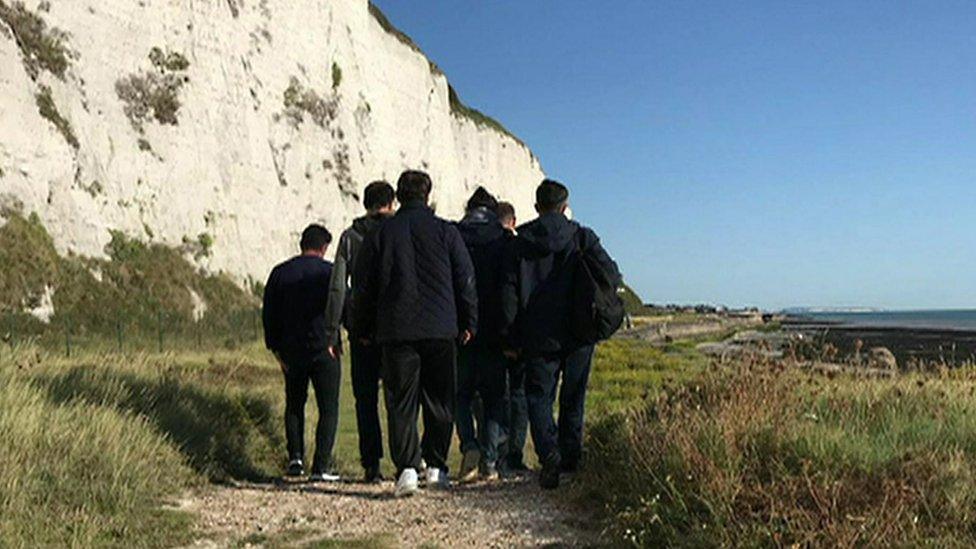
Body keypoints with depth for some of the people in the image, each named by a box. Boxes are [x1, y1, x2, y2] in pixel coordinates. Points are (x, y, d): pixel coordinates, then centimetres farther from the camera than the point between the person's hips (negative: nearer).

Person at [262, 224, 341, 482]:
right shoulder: (329, 272, -3)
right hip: (324, 349, -3)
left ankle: (295, 457, 12)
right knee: (328, 408, 2)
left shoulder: (279, 273, 7)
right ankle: (321, 466, -4)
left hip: (292, 351, 3)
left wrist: (276, 348, 12)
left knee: (294, 404, 20)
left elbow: (269, 315, 7)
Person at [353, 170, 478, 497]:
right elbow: (466, 281, 4)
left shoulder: (380, 234, 6)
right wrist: (468, 323, 12)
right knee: (440, 401, 10)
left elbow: (363, 287, 8)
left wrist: (363, 329, 17)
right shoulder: (446, 231, 4)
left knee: (401, 402, 3)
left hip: (395, 332, 0)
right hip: (441, 331, 0)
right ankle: (436, 467, 12)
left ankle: (406, 468, -6)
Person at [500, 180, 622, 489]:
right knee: (573, 400, 15)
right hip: (578, 335, 1)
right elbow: (612, 276, -4)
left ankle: (549, 454, -15)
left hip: (539, 337, -1)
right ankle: (571, 460, 21)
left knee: (539, 396, 6)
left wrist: (511, 338, 3)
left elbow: (509, 292, -1)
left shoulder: (522, 243, 2)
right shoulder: (582, 238, 1)